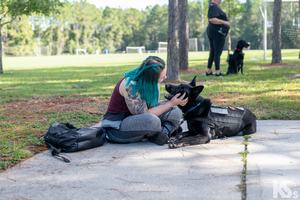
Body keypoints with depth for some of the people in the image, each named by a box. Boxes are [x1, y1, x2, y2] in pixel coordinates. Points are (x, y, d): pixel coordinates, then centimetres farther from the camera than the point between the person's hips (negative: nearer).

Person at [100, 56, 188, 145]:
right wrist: (171, 103, -22)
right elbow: (144, 115, -26)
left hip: (135, 119, 9)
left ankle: (164, 133, -21)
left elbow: (152, 105, 6)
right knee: (152, 121, -38)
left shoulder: (147, 81, -4)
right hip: (117, 127, -9)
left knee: (175, 111, 2)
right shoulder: (131, 86, -28)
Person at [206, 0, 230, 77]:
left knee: (212, 53, 13)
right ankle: (218, 72, -7)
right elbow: (211, 19, -26)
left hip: (211, 31, 10)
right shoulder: (214, 7, -14)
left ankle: (208, 71, 15)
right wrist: (224, 22, -24)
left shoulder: (213, 6, 18)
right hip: (217, 32, -10)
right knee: (217, 53, -8)